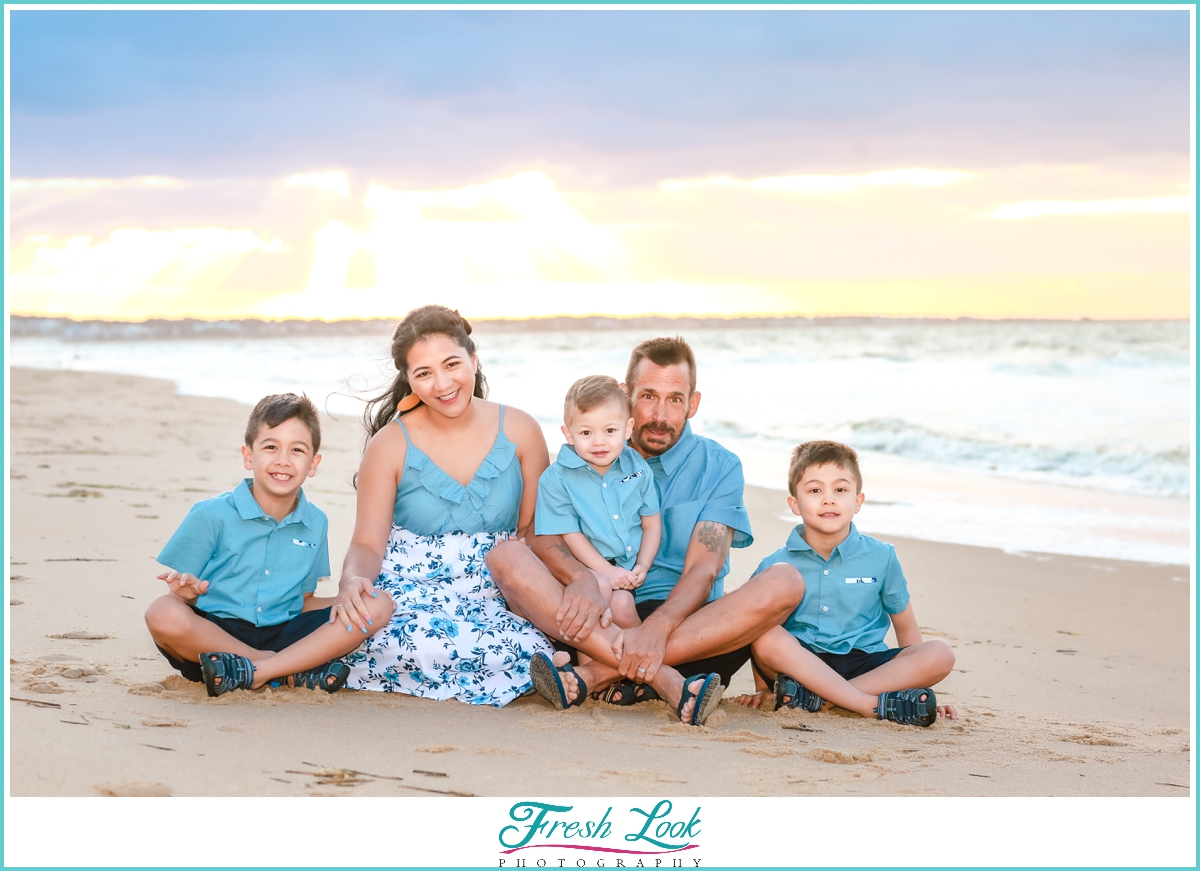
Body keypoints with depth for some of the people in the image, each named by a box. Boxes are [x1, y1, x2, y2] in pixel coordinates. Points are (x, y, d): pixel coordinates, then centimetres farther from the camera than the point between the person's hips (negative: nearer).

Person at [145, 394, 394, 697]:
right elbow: (181, 590, 0)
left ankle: (257, 671, -26)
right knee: (162, 614, -35)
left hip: (282, 636, 3)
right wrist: (187, 591, -24)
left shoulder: (316, 523, 11)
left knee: (378, 606, -13)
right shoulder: (212, 515, -1)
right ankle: (296, 671, -24)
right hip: (214, 633, -3)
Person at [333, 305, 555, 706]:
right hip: (409, 592, -2)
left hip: (492, 596, 2)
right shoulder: (391, 444, -2)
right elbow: (367, 543, -3)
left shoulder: (518, 430, 3)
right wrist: (352, 582, -27)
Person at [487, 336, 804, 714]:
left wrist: (659, 626, -29)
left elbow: (702, 570, -8)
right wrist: (580, 578, -29)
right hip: (599, 619, 1)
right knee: (506, 556, -23)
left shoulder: (718, 467, 5)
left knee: (785, 583, -27)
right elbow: (544, 537, -5)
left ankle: (596, 674, -34)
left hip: (684, 623, 0)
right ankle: (668, 682, -38)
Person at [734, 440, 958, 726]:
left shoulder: (881, 558, 4)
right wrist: (762, 690, -3)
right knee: (767, 637, -32)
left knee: (940, 654, -23)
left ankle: (816, 697, -28)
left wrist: (920, 678, 6)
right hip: (802, 664, -1)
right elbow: (761, 638, 6)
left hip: (866, 664, 1)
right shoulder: (776, 565, 1)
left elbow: (906, 628, 11)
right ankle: (878, 706, -32)